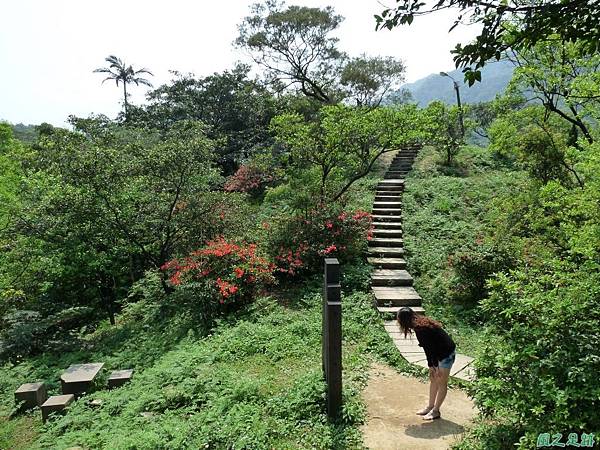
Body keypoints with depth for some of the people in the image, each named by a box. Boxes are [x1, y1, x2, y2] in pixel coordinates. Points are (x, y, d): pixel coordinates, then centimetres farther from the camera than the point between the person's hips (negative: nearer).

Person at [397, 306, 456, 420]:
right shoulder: (420, 325, 0)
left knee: (441, 382, 2)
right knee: (433, 379, 14)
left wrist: (435, 366, -13)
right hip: (439, 353, 9)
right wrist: (431, 366, 6)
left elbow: (430, 349, -23)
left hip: (447, 353, -9)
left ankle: (436, 411, 12)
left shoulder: (421, 329, -28)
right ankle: (430, 406, 25)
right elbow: (429, 348, 5)